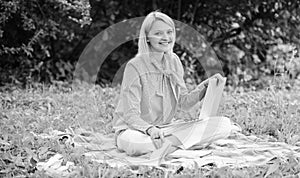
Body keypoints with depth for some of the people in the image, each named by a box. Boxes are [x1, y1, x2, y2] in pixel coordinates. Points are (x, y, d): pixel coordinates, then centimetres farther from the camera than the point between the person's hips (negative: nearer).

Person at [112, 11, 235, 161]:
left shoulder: (173, 61, 8)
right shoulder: (135, 66, -12)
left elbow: (184, 102, 12)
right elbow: (130, 114, -17)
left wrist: (205, 85, -4)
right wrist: (150, 129, -36)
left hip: (165, 129, 6)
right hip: (133, 129, -6)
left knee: (224, 124, -12)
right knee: (133, 142, -45)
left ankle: (169, 144, -24)